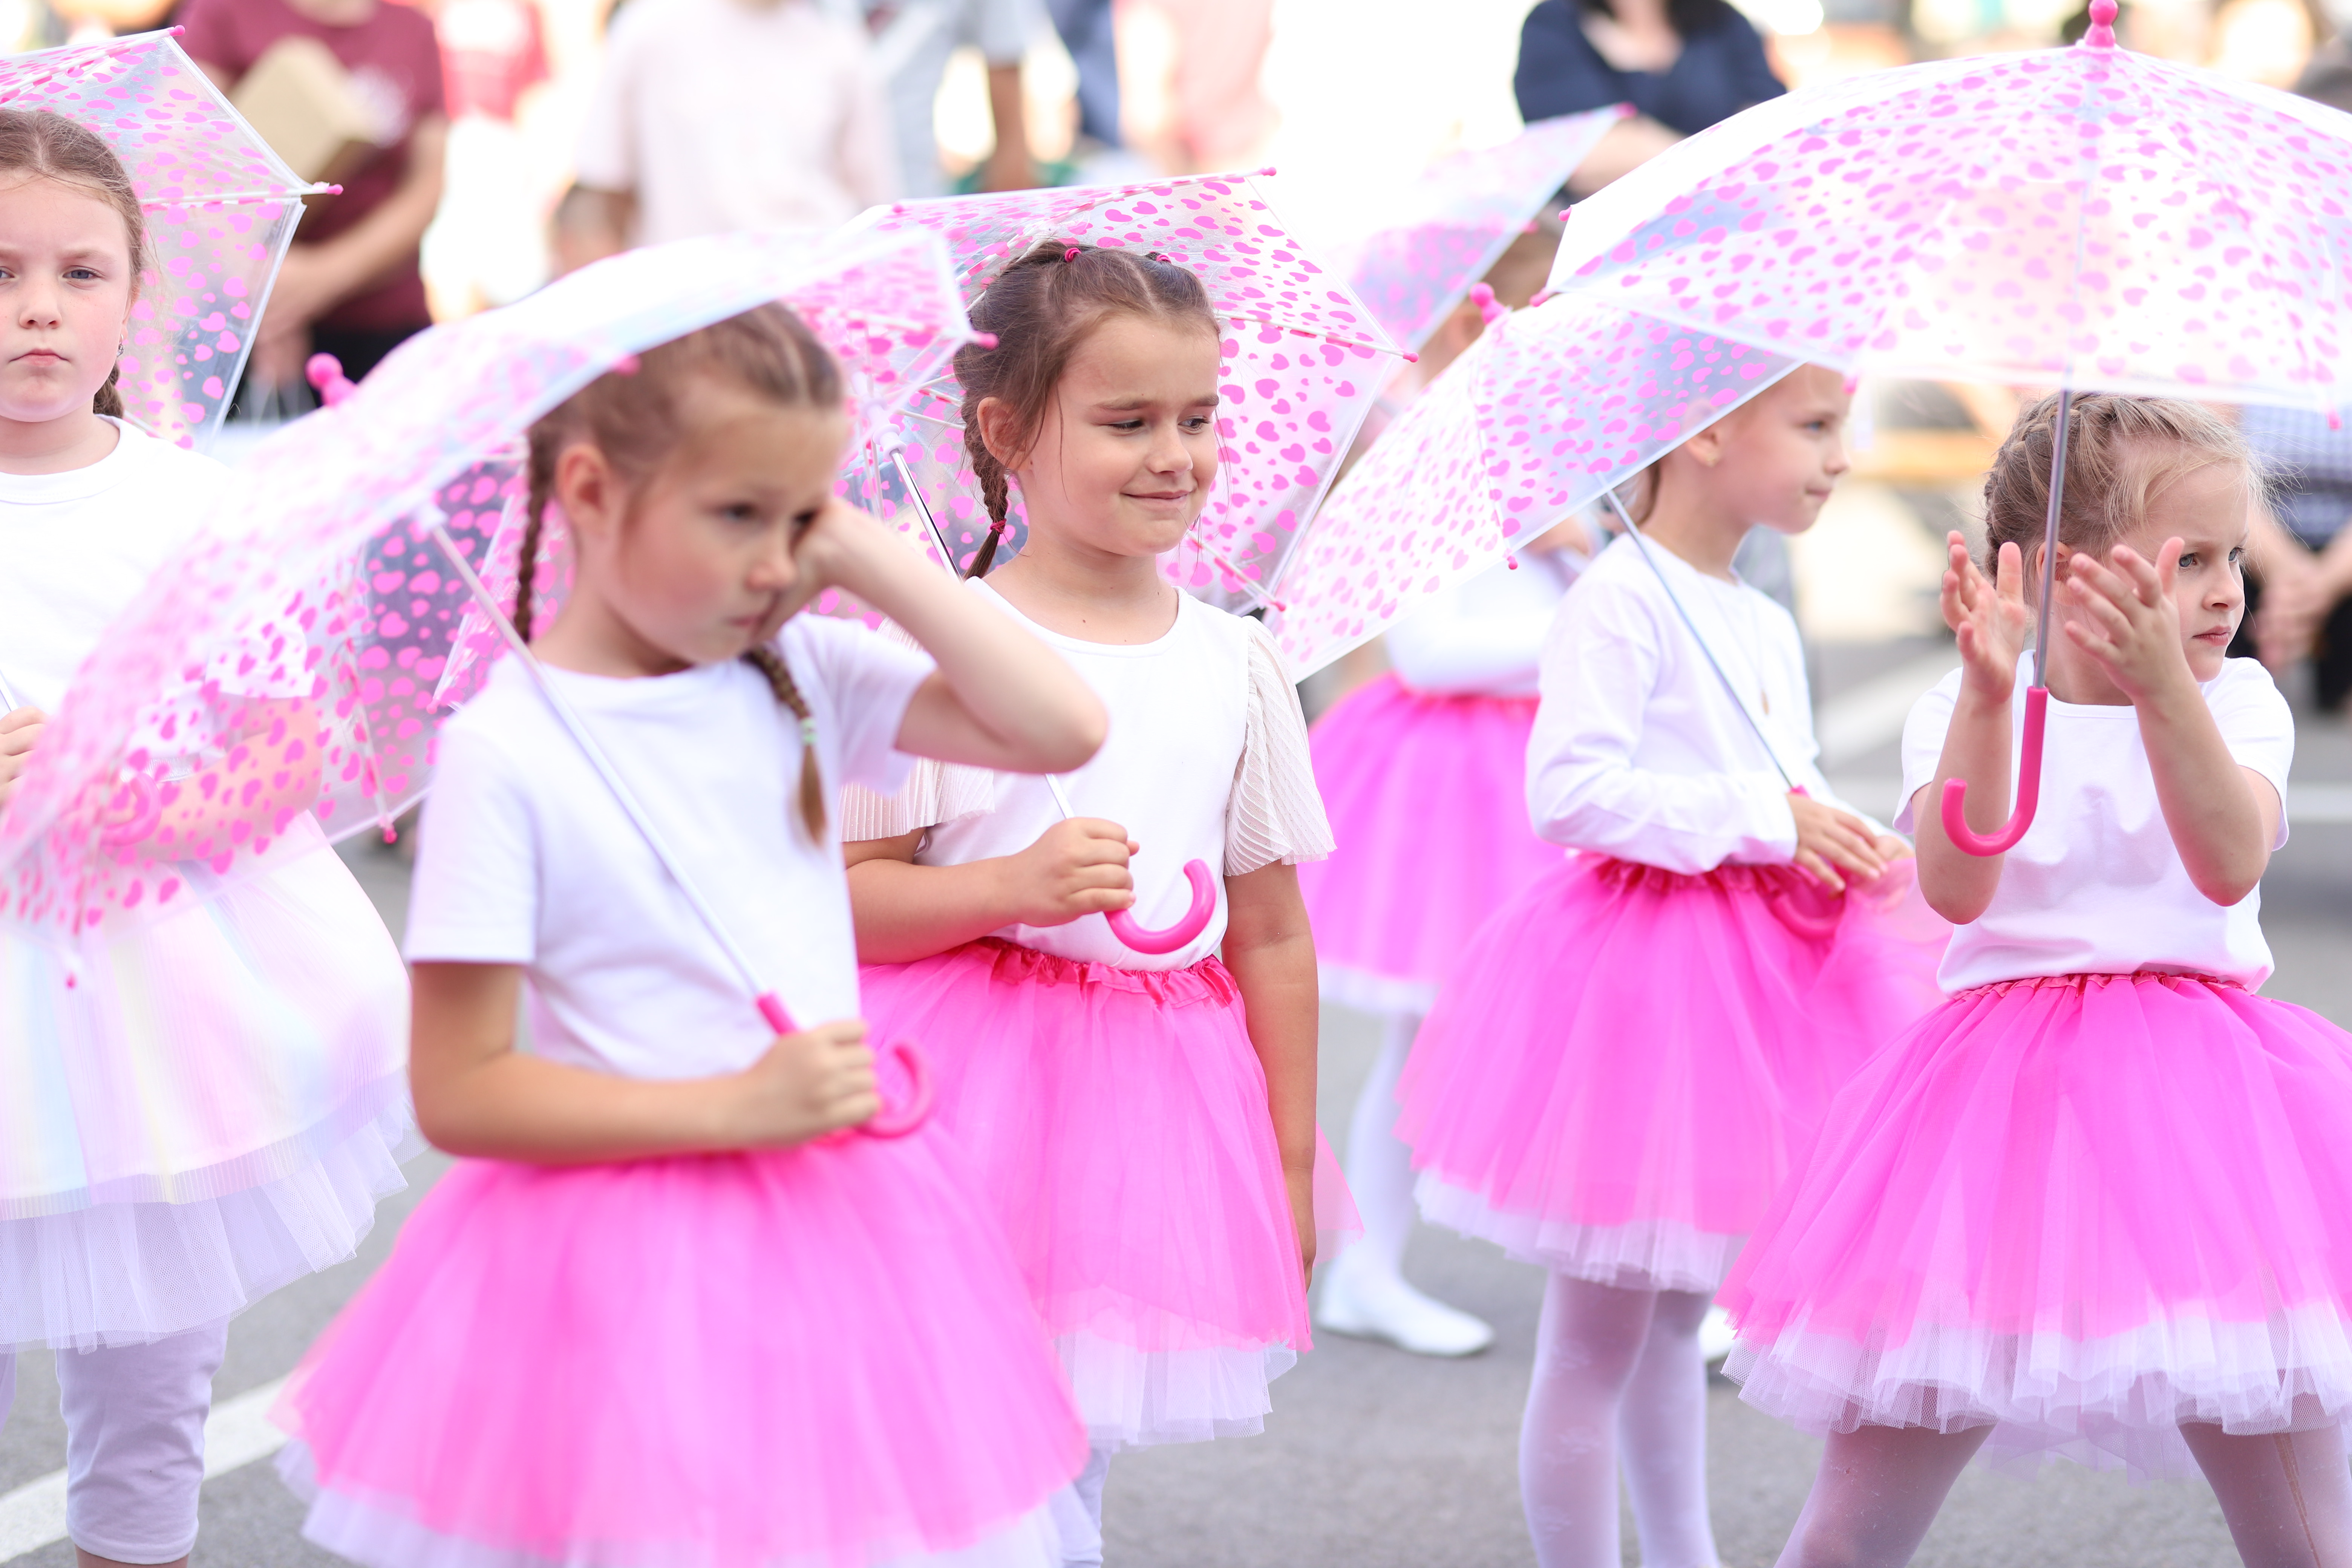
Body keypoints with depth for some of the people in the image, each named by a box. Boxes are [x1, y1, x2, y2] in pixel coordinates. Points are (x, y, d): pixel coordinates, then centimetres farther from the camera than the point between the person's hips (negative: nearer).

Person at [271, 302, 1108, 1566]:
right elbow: (458, 1094, -14)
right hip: (634, 1274, -5)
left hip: (838, 1219, 5)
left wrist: (870, 559, -4)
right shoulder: (506, 751, -13)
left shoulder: (802, 676, 4)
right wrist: (734, 1108, -19)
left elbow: (1060, 728, -2)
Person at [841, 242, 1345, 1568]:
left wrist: (1293, 1170, 12)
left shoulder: (1236, 666, 5)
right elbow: (841, 899, -6)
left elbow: (1274, 937, 10)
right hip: (980, 1099, -3)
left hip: (1158, 1099, 3)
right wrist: (1013, 886, -21)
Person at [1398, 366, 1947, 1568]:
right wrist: (1755, 817, -21)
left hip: (1745, 965, 9)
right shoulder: (1619, 599, -15)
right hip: (1635, 967, -9)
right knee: (1596, 1337, 0)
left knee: (1677, 1312, 21)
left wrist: (1849, 851, -1)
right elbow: (1568, 790, -24)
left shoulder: (1765, 626, 13)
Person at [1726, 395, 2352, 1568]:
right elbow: (1957, 889, -19)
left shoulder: (2236, 701, 4)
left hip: (2199, 1096, 1)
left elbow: (2231, 865, -16)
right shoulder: (1959, 713, 1)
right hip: (2008, 1089, -1)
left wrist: (2162, 688, -29)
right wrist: (1989, 692, -30)